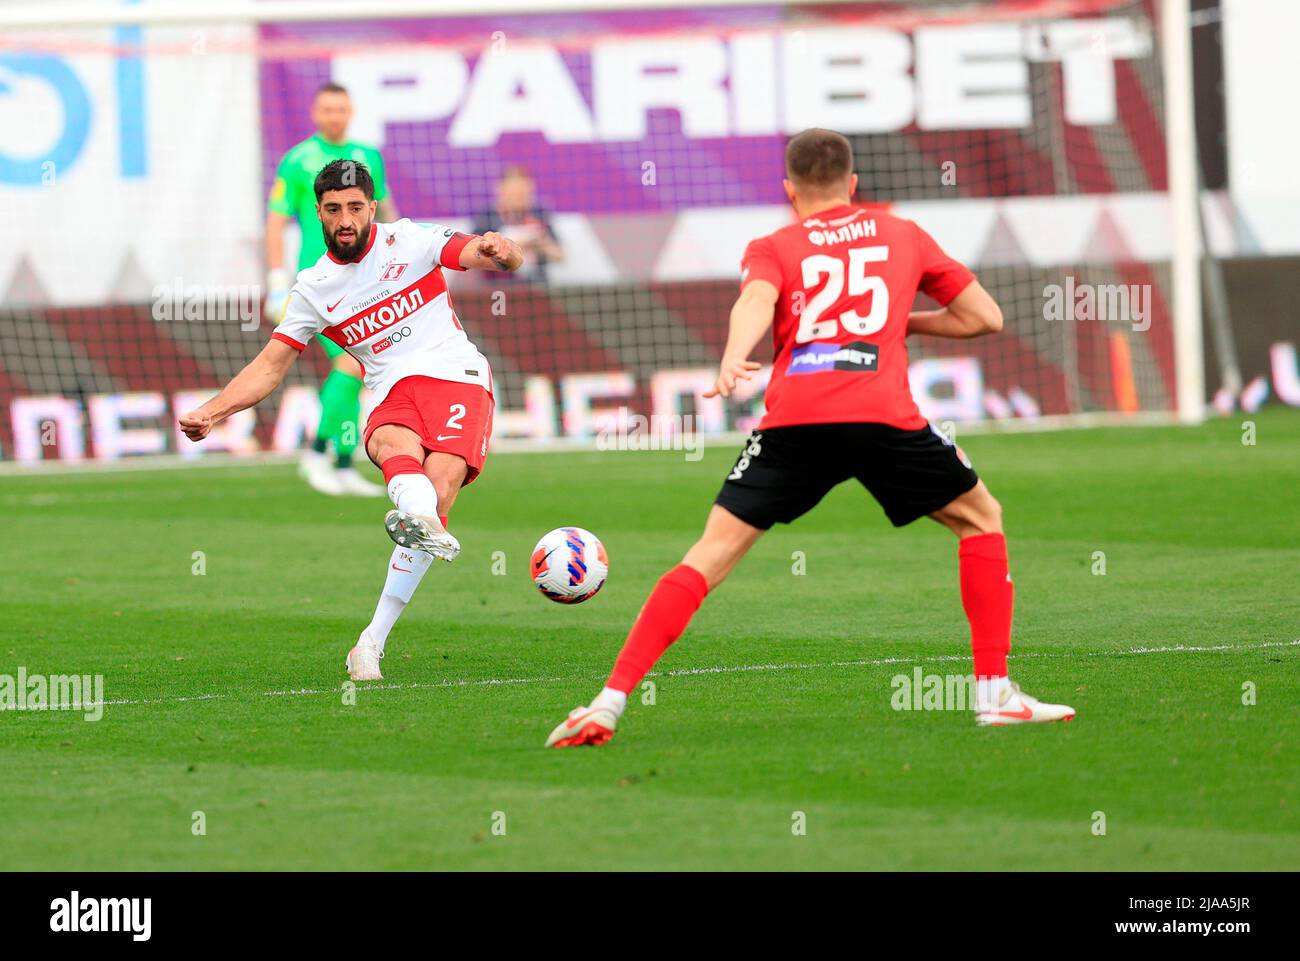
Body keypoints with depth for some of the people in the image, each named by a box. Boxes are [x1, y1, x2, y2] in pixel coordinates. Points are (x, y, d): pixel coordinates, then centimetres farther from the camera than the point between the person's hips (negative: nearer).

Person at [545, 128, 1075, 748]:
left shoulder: (772, 248, 22)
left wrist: (732, 359, -22)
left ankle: (609, 703, -4)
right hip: (883, 415, 0)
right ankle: (994, 692, 15)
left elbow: (757, 300, -3)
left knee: (712, 554, 6)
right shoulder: (902, 236, 26)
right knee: (980, 518, 22)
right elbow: (985, 317, 28)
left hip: (793, 419, 0)